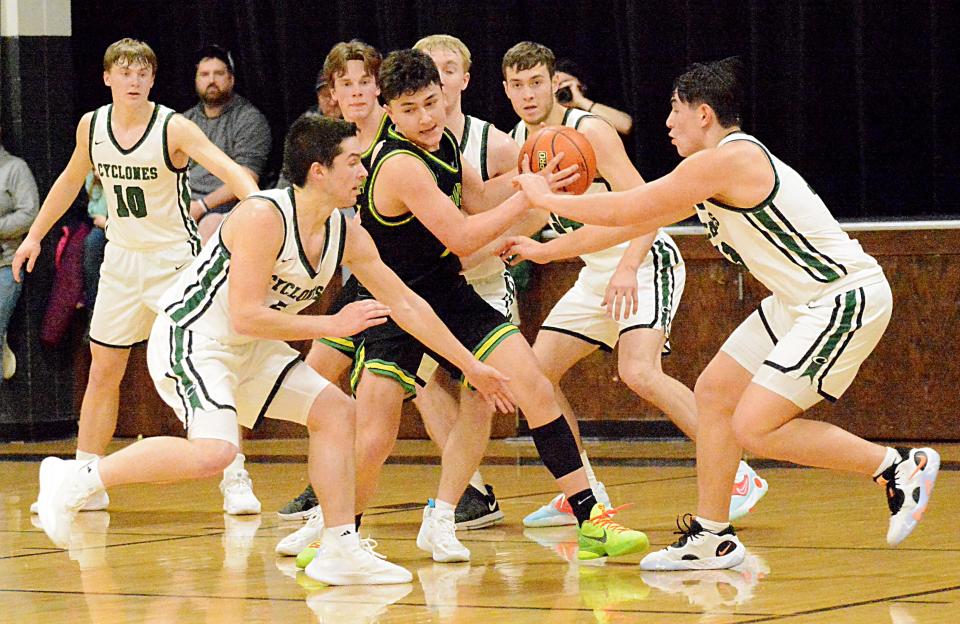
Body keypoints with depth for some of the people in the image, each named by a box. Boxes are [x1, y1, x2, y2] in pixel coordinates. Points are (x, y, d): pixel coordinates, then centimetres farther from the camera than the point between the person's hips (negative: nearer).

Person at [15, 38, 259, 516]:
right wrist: (35, 235, 21)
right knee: (102, 371, 7)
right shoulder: (91, 127, 0)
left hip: (176, 258, -5)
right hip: (121, 258, 5)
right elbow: (71, 180, 18)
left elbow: (226, 168, -29)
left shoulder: (174, 128, -16)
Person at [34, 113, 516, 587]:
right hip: (190, 339, -9)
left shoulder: (348, 236, 1)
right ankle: (75, 479, -17)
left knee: (335, 411, 4)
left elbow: (405, 305, 10)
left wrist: (471, 366, 12)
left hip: (248, 350, 9)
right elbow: (246, 316, -28)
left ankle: (341, 551, 9)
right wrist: (334, 325, -22)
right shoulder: (264, 218, -24)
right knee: (213, 451, -29)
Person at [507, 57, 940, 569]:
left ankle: (899, 467, -4)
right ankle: (711, 537, 19)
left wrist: (546, 199, -2)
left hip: (845, 298, -10)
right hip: (800, 301, 10)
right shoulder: (715, 169, 13)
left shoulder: (727, 160, -17)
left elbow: (627, 210, -15)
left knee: (755, 427, -13)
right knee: (715, 392, 12)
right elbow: (634, 221, 20)